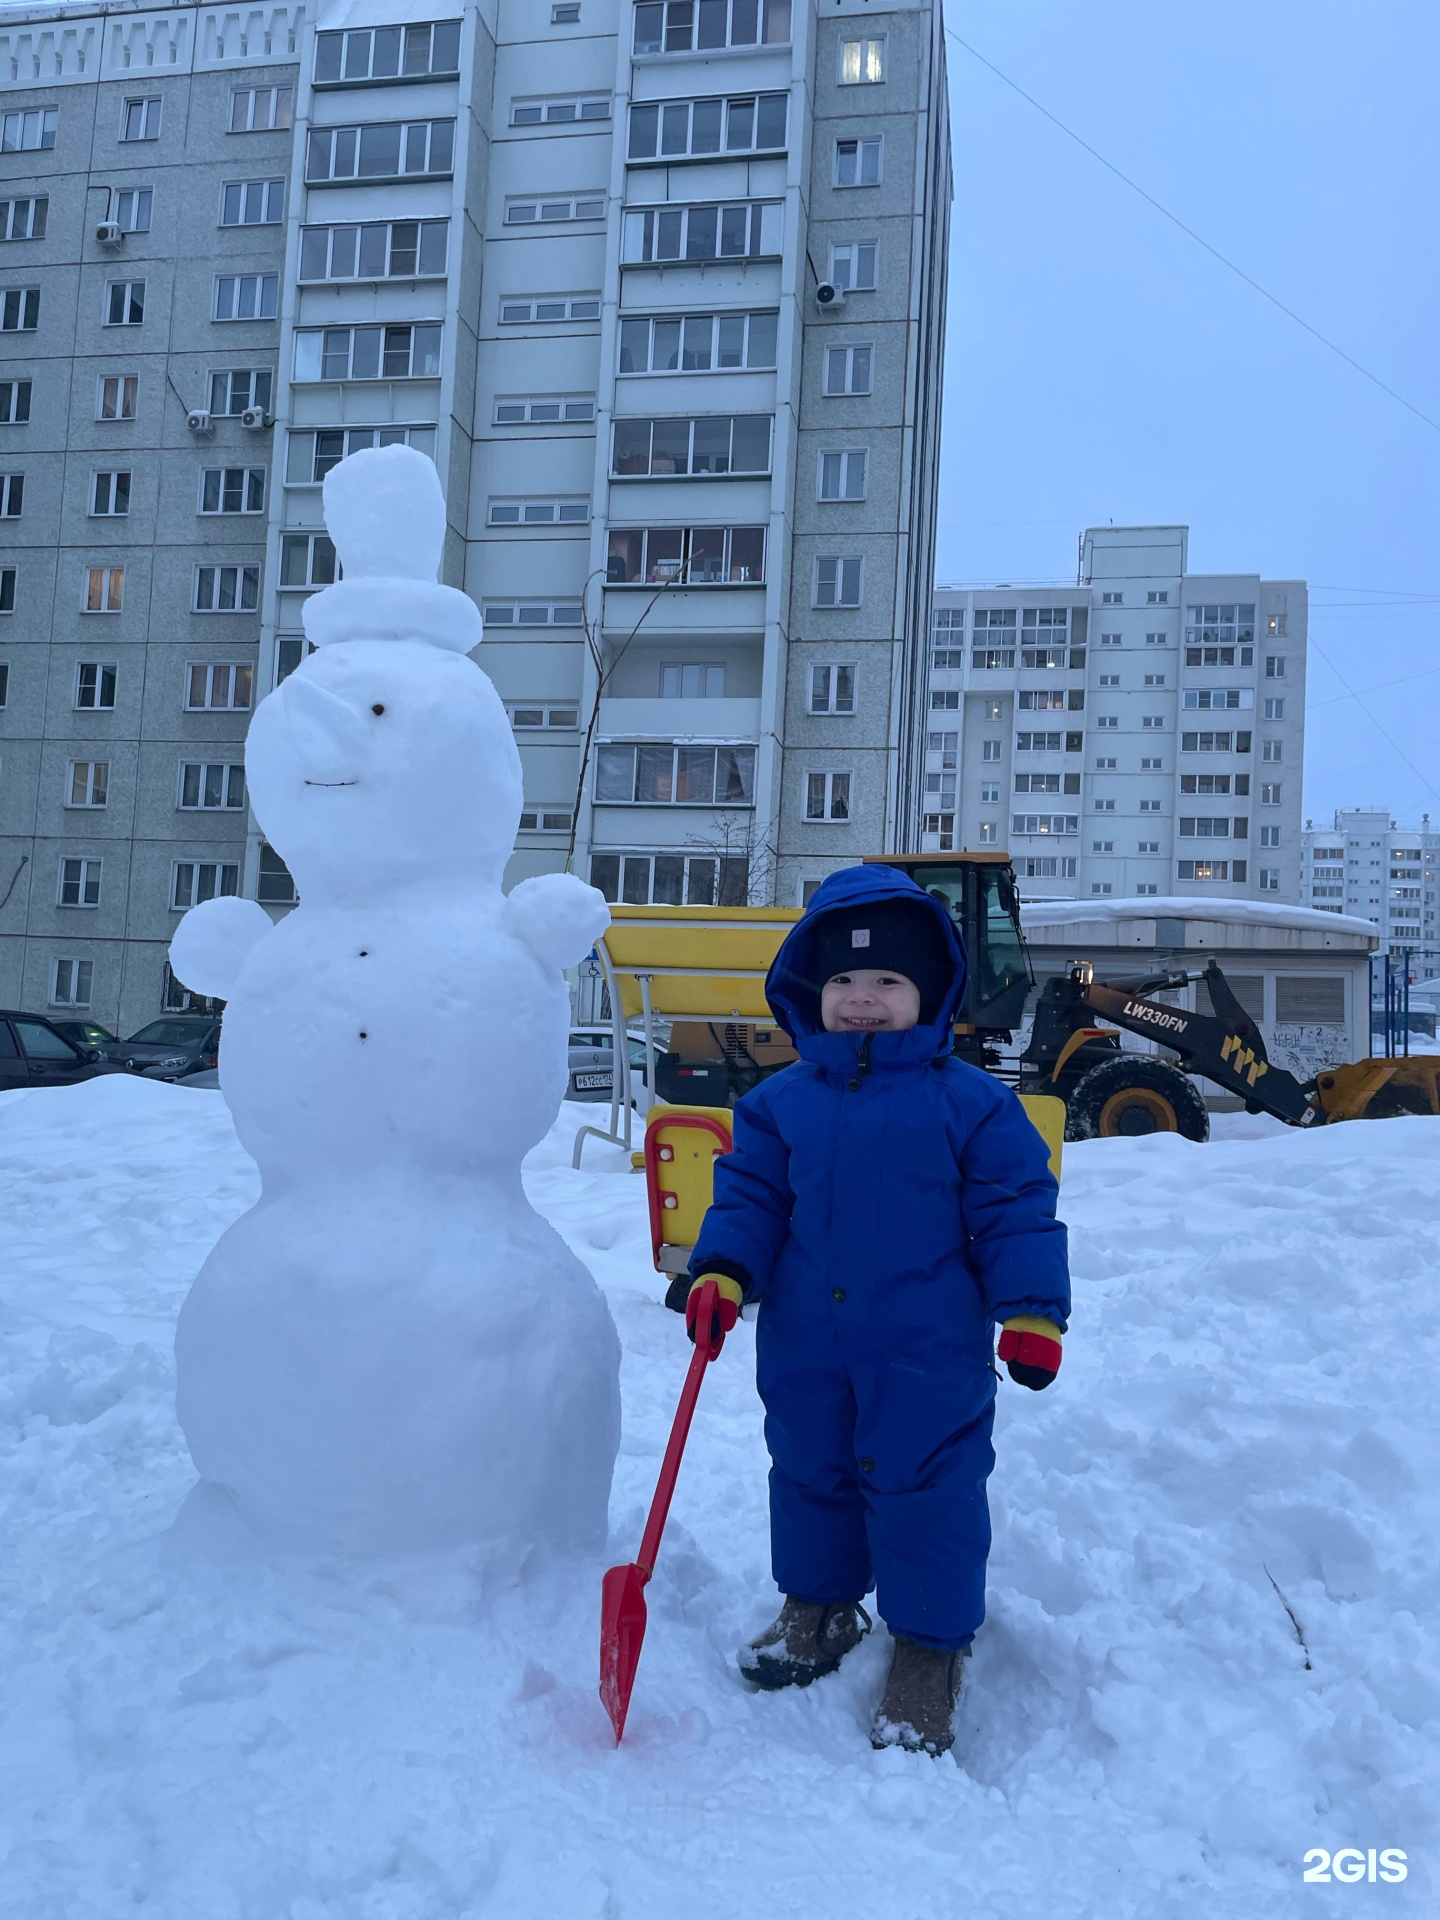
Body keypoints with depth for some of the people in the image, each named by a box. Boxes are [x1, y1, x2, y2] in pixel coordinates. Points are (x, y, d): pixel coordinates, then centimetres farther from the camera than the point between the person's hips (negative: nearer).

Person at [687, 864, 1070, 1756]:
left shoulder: (971, 1103, -7)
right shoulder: (782, 1101, 2)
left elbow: (1017, 1210, -5)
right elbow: (750, 1195, 6)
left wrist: (1032, 1313, -8)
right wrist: (722, 1271, -8)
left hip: (929, 1348, -4)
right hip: (806, 1344, 4)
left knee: (925, 1484, 3)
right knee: (809, 1471, 18)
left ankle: (931, 1646, 23)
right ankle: (819, 1605, 42)